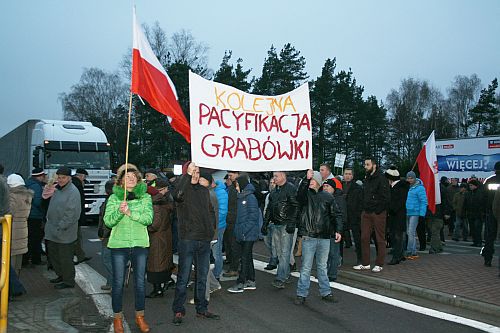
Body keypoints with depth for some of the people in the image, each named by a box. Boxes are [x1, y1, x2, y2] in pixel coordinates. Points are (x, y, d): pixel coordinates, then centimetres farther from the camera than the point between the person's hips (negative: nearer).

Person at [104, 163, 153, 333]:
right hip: (119, 244, -1)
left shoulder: (145, 197, 3)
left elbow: (148, 218, -10)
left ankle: (140, 316, 25)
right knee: (118, 282, 4)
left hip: (140, 244, 1)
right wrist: (119, 211, -24)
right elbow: (108, 221, -6)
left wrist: (130, 212, -23)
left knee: (140, 282, 8)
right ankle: (117, 317, 20)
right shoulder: (114, 197, 3)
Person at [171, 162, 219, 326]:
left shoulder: (204, 190, 15)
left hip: (205, 240, 6)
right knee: (183, 277, 0)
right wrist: (187, 174, -28)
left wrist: (211, 228, 11)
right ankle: (178, 311, 10)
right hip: (188, 239, -5)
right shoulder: (183, 189, -3)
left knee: (202, 277, 13)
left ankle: (202, 309, 24)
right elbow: (177, 194, -29)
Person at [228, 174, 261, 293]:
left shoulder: (250, 197, -14)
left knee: (245, 258, -3)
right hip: (242, 234, 9)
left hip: (248, 234, -9)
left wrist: (243, 231, -19)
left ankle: (240, 283, 2)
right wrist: (237, 231, 12)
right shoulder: (241, 197, 13)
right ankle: (251, 281, 22)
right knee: (248, 257, 14)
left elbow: (253, 217, -18)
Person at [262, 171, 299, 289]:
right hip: (276, 225, 8)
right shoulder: (274, 191, 18)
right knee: (279, 252, 10)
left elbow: (296, 207, -13)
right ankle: (286, 274, 18)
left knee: (285, 252, -8)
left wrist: (291, 223, -20)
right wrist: (265, 223, 17)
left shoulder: (291, 189, -7)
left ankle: (280, 279, -12)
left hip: (286, 225, -8)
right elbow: (269, 209, 23)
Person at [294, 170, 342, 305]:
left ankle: (325, 292, 24)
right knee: (306, 267, 1)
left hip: (325, 237, 2)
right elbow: (300, 195, -24)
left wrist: (338, 230, -2)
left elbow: (336, 214, 8)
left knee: (322, 266, 14)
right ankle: (301, 294, 8)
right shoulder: (306, 194, 1)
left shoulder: (327, 196, 6)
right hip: (308, 237, -2)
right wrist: (306, 179, -36)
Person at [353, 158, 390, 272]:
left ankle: (379, 264, 8)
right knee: (364, 238, 6)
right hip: (366, 213, 8)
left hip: (378, 213, -7)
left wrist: (378, 210, -13)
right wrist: (364, 208, 12)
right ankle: (365, 263, 14)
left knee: (380, 239, 2)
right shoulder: (367, 179, 15)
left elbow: (386, 197, -13)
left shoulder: (381, 178, -9)